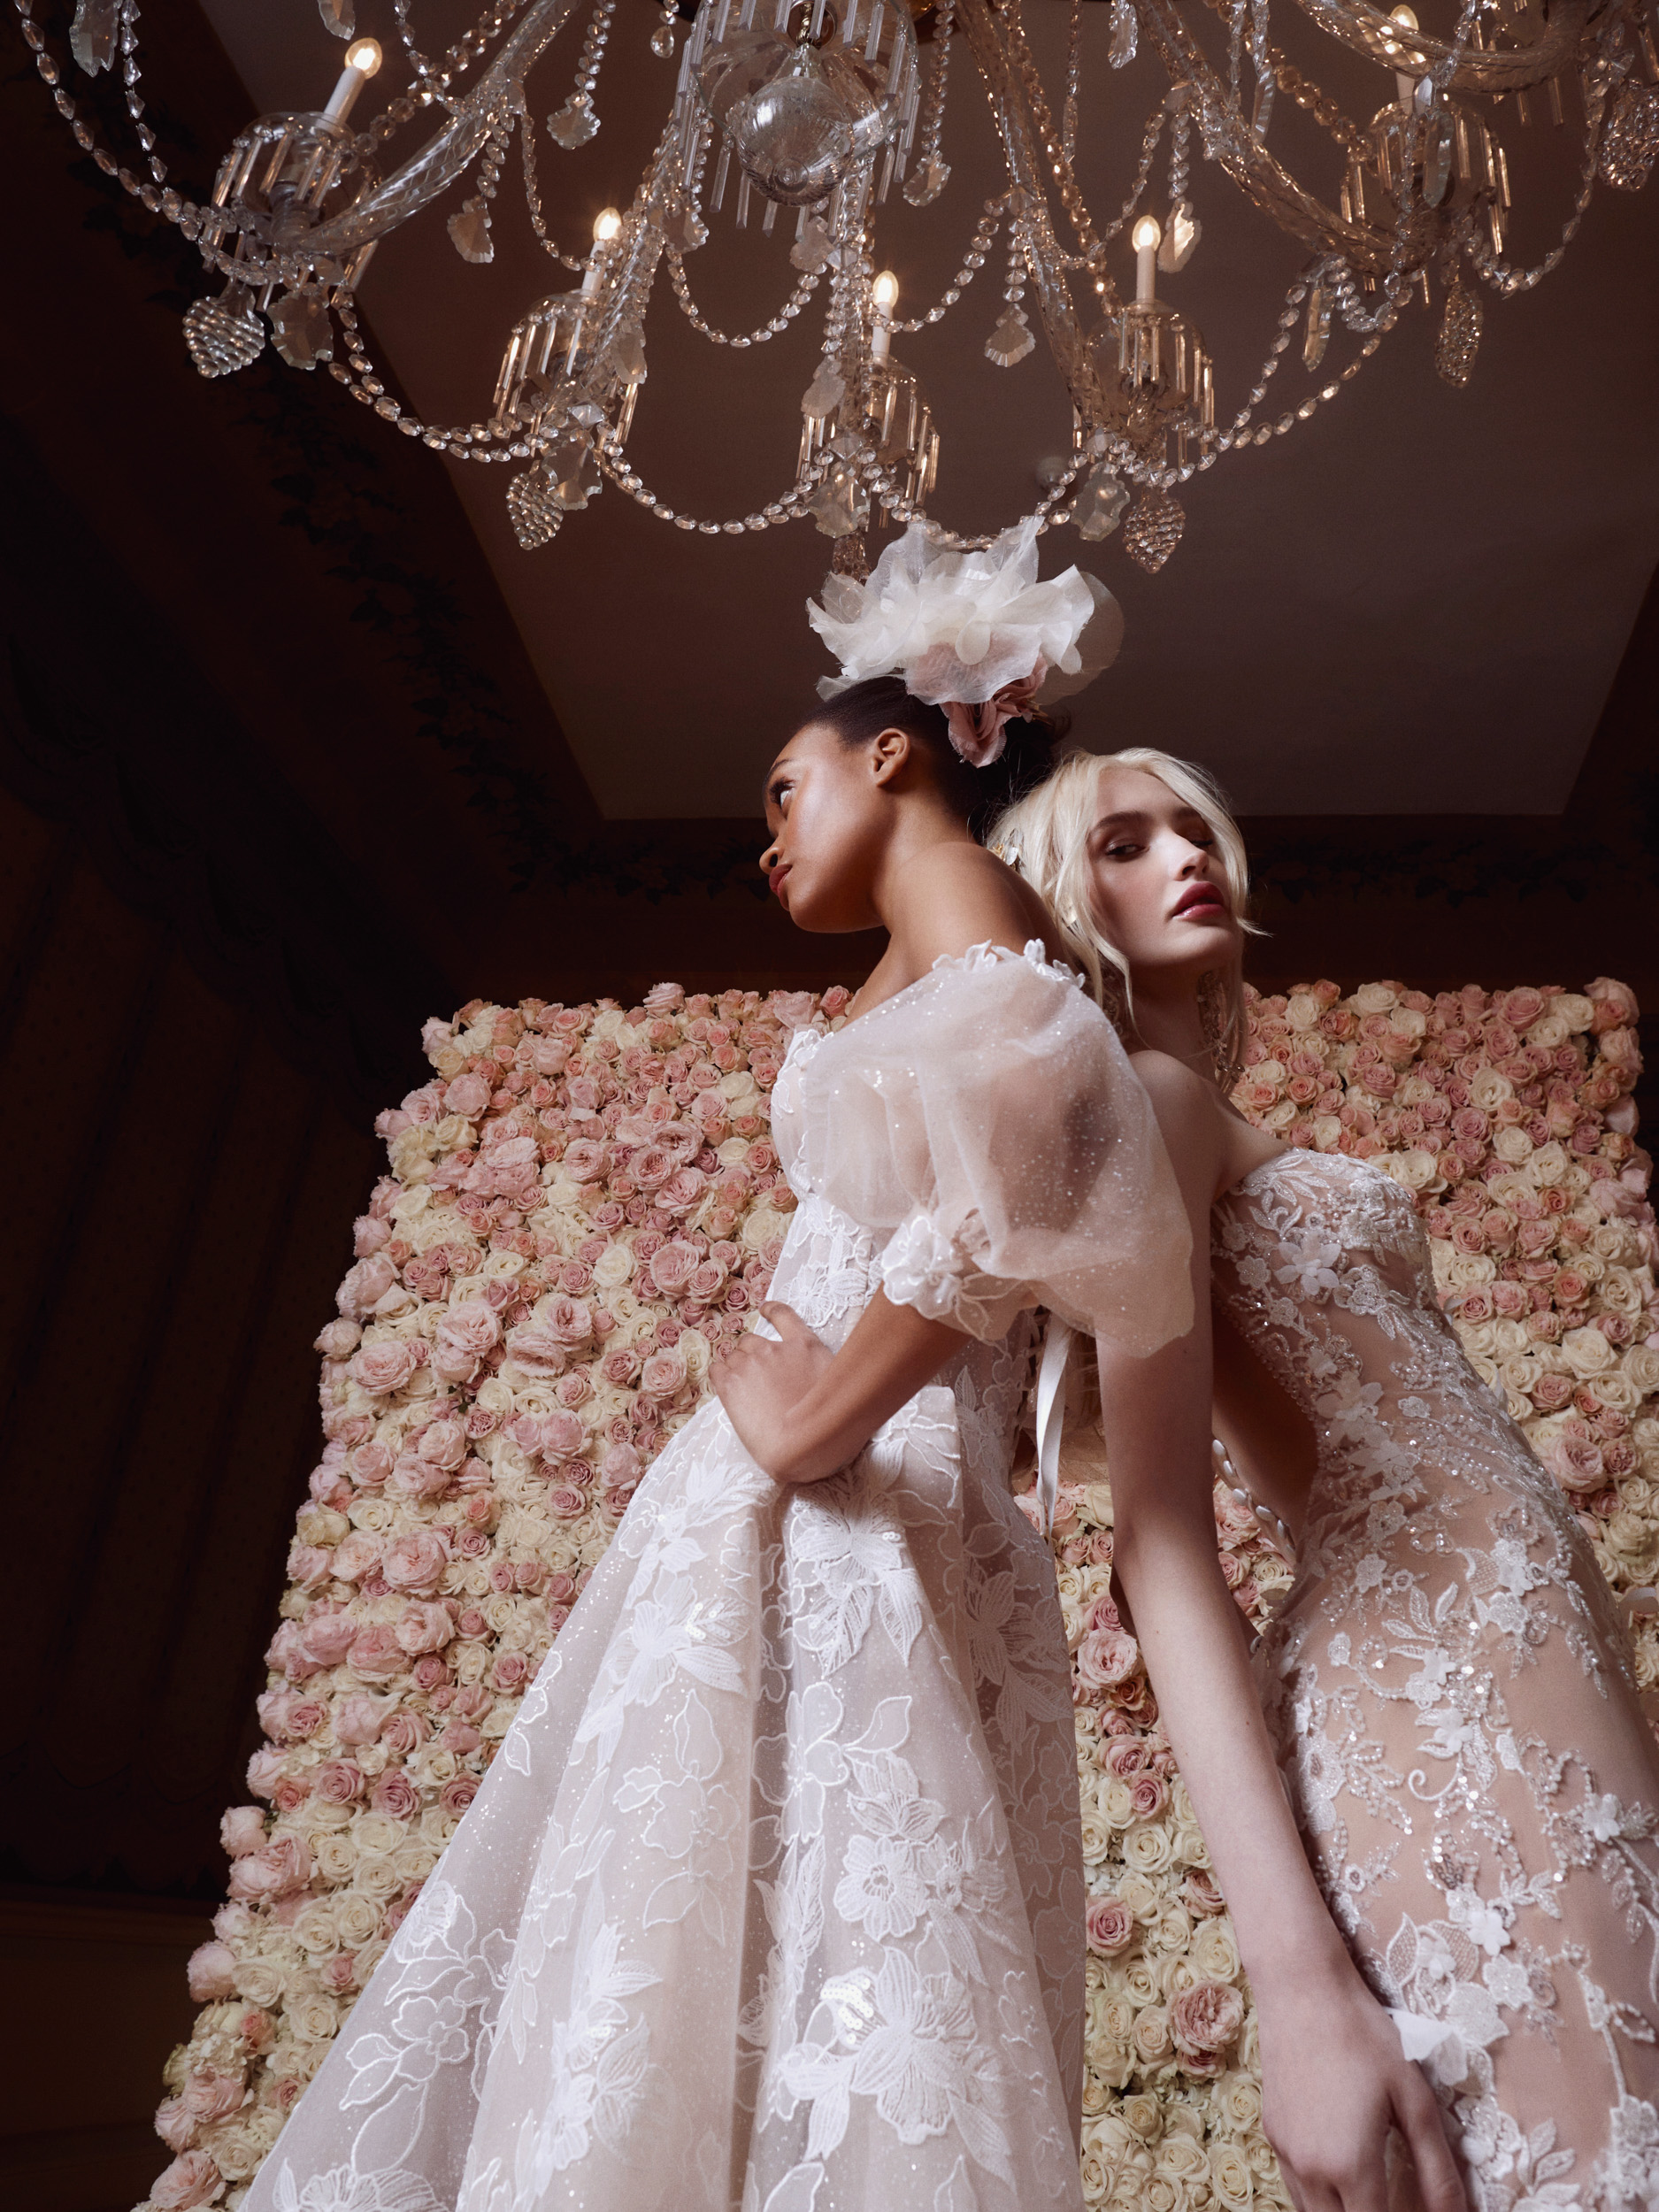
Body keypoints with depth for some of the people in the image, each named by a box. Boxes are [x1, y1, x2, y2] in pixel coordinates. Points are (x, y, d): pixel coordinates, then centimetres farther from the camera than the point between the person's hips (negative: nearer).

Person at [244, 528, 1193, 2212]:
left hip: (857, 1522, -9)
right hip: (773, 1538, 9)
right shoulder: (903, 974, 27)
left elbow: (1014, 1169, -22)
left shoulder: (965, 895, -3)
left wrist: (807, 1421, -17)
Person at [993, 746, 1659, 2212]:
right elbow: (1162, 1540, -15)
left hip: (1516, 1688, 9)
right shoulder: (1151, 1095, -5)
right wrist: (1300, 1978, -21)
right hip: (1442, 1713, -9)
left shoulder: (1210, 1120, 22)